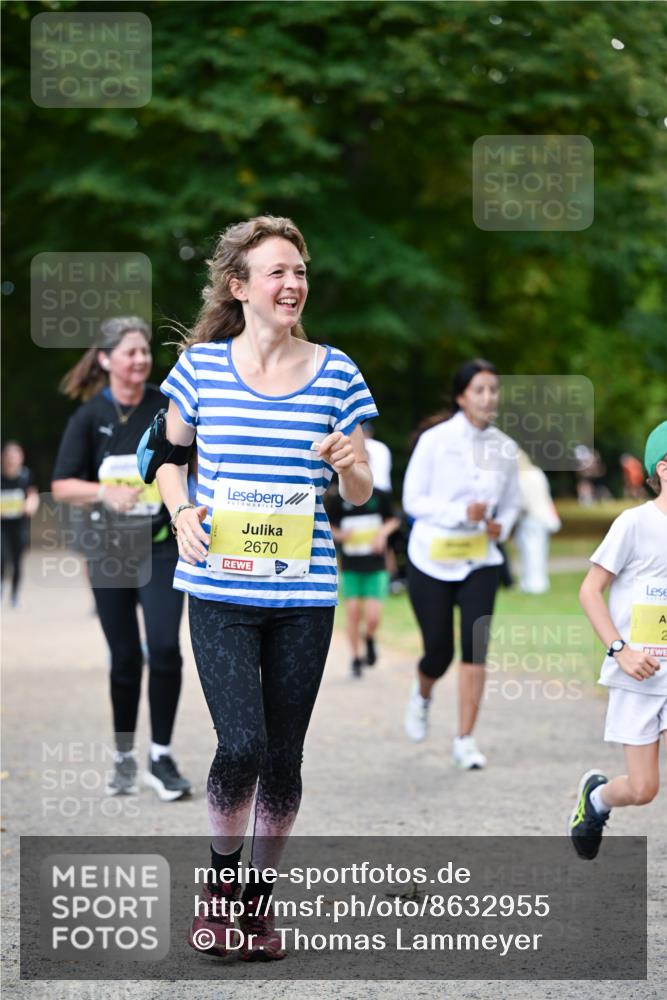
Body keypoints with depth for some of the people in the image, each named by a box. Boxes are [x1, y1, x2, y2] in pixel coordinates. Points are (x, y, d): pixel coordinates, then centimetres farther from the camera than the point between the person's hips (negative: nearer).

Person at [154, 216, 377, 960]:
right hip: (220, 591, -2)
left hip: (303, 594, 2)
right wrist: (180, 511, -4)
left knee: (283, 758, 6)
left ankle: (261, 892, 25)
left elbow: (360, 494, 9)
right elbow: (169, 454, 15)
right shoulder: (200, 366, 1)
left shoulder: (335, 374, 3)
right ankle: (221, 876, 13)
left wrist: (349, 467, -13)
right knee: (241, 745, -13)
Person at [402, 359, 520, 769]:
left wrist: (501, 527, -7)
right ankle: (422, 695, 39)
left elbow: (511, 502, 15)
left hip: (480, 561, 2)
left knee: (475, 646, -10)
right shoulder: (435, 440, -10)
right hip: (432, 560, -2)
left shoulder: (505, 448, 1)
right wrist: (461, 513, -22)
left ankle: (466, 740, -2)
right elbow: (413, 500, -8)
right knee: (439, 651, 3)